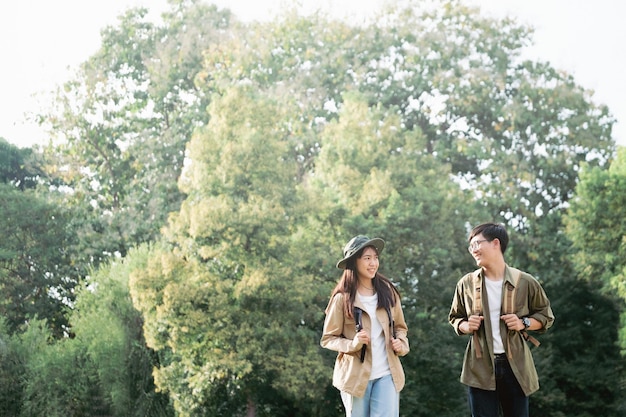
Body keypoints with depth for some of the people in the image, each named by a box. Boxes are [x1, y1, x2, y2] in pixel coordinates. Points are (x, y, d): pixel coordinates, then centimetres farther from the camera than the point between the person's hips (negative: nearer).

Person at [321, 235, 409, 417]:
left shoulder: (388, 292, 3)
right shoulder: (343, 298, -7)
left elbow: (400, 327, 15)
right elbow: (328, 338, -3)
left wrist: (401, 343, -5)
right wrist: (352, 344, -20)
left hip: (387, 374, 2)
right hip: (356, 375, -2)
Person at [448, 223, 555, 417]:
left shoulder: (524, 282, -1)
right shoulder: (466, 283, 3)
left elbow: (545, 316, 10)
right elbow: (454, 318, 17)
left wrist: (524, 323, -9)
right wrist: (466, 326, -6)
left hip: (515, 365, -1)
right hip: (480, 366, 1)